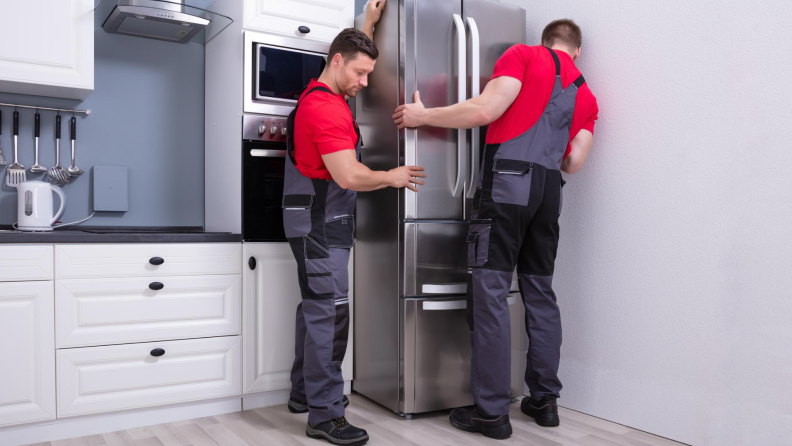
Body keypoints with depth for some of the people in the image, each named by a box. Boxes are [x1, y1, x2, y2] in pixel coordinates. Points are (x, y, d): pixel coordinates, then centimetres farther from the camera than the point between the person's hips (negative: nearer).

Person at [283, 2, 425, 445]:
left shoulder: (323, 94, 14)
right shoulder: (327, 108, -18)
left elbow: (355, 59, 37)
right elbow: (347, 175, -25)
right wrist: (392, 177, -9)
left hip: (323, 224, 11)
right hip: (320, 224, -11)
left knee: (316, 308, 16)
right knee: (329, 312, -10)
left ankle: (305, 393, 27)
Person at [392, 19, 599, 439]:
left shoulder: (523, 55, 6)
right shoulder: (587, 96, 21)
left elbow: (485, 110, -8)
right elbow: (574, 162, 13)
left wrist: (423, 115, 2)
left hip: (508, 179, -6)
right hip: (549, 189, 6)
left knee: (490, 293, -6)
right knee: (540, 293, 13)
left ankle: (491, 411, -3)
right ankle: (544, 400, 20)